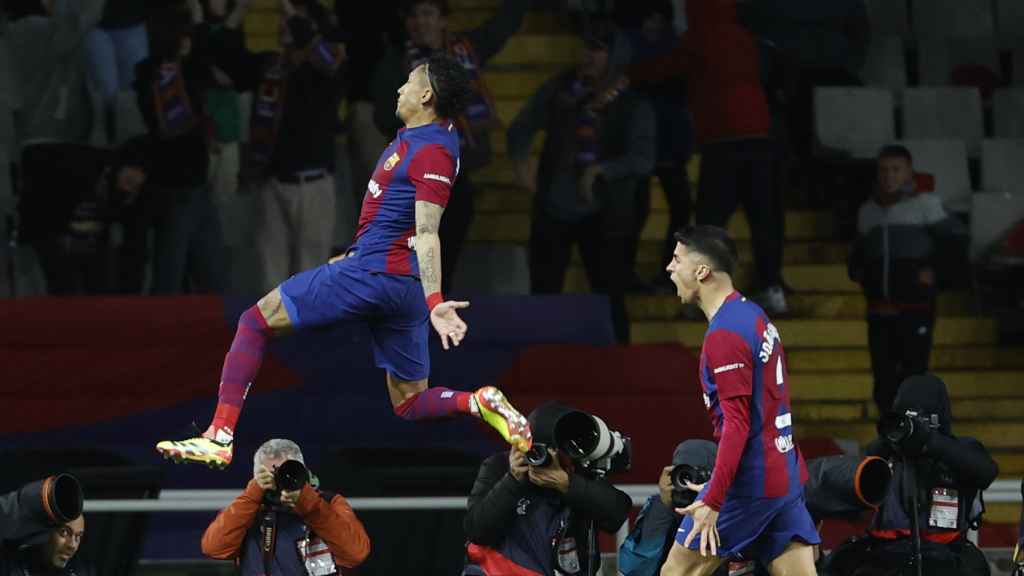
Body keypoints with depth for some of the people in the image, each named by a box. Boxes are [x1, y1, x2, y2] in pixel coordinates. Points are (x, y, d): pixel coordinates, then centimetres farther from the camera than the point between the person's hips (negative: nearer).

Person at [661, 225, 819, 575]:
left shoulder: (724, 334, -16)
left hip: (749, 482, -9)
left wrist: (712, 503, -24)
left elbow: (737, 424, -21)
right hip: (787, 478, 9)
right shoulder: (754, 316, 13)